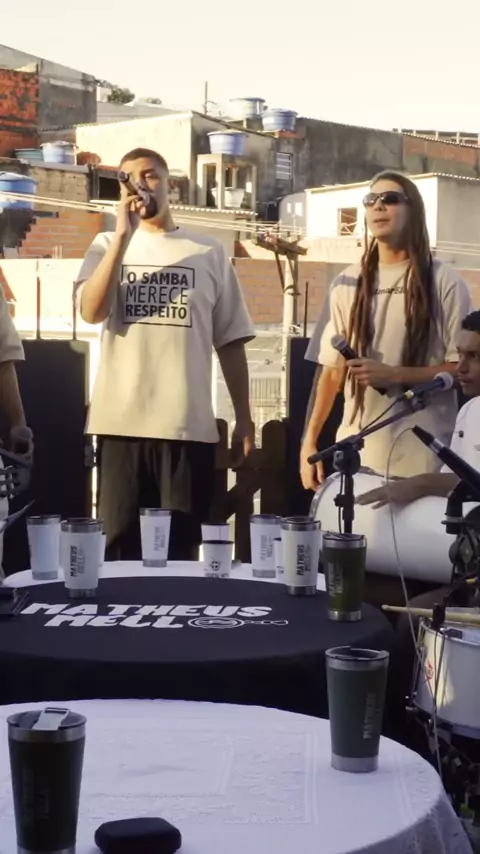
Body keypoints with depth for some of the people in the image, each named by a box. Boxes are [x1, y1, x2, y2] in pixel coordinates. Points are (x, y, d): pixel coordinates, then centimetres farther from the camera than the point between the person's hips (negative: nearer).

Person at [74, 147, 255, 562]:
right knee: (120, 545, 4)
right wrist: (124, 235, -12)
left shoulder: (209, 251, 8)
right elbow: (91, 312, -9)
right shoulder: (107, 245, 9)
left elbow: (230, 341, 10)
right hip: (122, 422, 0)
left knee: (181, 547, 4)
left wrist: (244, 419, 7)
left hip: (189, 424, 0)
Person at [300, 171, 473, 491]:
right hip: (356, 453, 3)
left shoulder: (444, 283, 0)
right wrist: (310, 440, 5)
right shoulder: (346, 284, 10)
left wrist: (393, 374, -13)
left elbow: (463, 368, -2)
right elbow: (332, 369, 11)